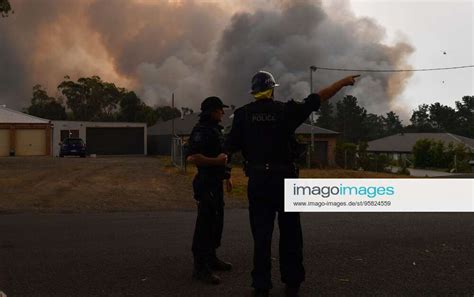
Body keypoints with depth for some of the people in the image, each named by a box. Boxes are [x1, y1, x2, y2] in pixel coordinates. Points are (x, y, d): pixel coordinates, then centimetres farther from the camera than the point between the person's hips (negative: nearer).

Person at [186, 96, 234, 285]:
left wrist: (227, 176, 24)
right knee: (205, 225, -7)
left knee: (216, 223, 16)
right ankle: (200, 267, -1)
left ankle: (211, 258, 29)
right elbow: (191, 157, -27)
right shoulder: (201, 130, -15)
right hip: (206, 184, -10)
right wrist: (216, 161, -21)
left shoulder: (216, 130, 17)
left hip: (217, 183, 10)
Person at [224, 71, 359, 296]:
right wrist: (343, 82, 14)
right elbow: (317, 99, 4)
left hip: (257, 180, 1)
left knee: (261, 234, 7)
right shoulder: (286, 110, -4)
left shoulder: (243, 114, -1)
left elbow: (230, 148, -5)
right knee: (290, 233, 12)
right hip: (284, 179, -1)